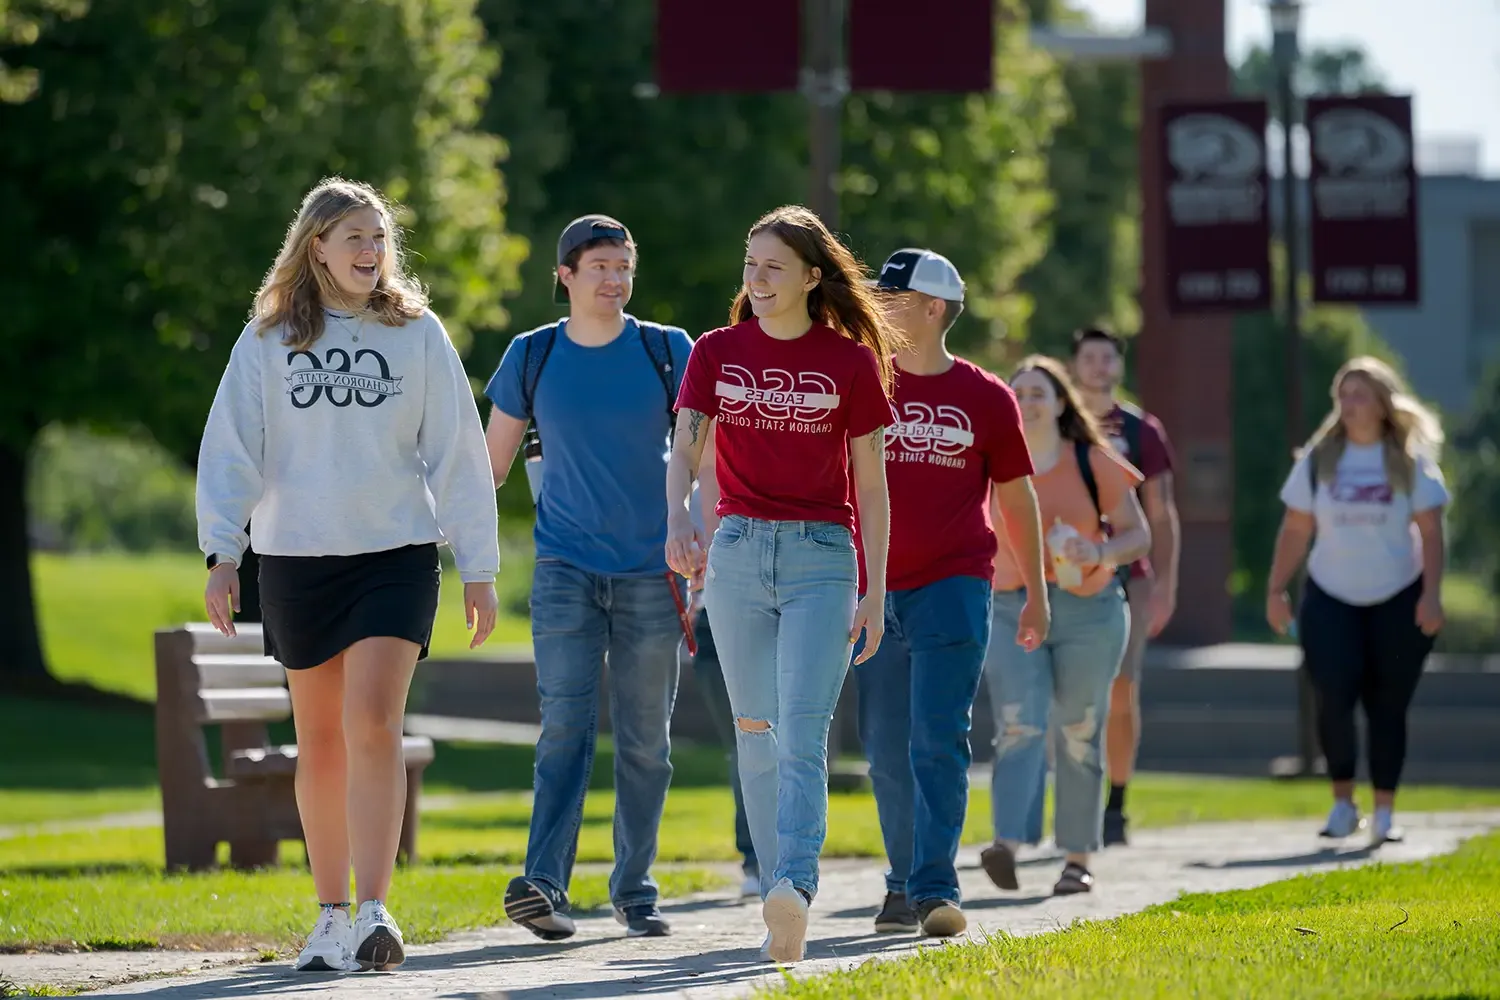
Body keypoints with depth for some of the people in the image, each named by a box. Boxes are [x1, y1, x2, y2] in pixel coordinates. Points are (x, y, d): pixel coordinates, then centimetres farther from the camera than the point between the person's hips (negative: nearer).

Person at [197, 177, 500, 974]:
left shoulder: (417, 334, 3)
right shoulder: (268, 341, 3)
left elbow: (456, 454, 5)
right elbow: (230, 451, 3)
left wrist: (478, 567, 4)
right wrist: (221, 555, -6)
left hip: (396, 557, -2)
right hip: (296, 560, 2)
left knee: (373, 725, -15)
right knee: (320, 740, 8)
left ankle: (374, 915, -18)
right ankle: (331, 914, 18)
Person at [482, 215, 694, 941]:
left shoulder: (667, 351, 3)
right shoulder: (532, 357, 4)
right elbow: (491, 461, 11)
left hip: (651, 572, 1)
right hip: (566, 569, 0)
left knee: (644, 740, 5)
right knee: (565, 726, -13)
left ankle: (634, 890, 14)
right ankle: (544, 886, -23)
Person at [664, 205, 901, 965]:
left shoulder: (850, 363, 1)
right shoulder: (717, 353, 6)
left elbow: (871, 487, 3)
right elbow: (685, 449, -7)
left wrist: (875, 593, -1)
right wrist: (678, 523, -27)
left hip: (821, 559, -3)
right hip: (737, 552, 3)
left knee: (802, 731, -17)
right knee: (755, 732, 7)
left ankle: (794, 888, -31)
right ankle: (779, 898, 15)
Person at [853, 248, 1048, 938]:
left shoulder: (986, 398, 3)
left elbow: (1016, 498, 10)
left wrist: (1037, 593, 12)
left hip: (954, 589, -3)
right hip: (874, 589, 3)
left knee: (939, 742, -11)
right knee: (887, 749, 6)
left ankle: (935, 890, -15)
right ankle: (903, 886, 18)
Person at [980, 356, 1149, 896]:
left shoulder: (1093, 464, 2)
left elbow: (1138, 534, 2)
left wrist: (1099, 553, -16)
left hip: (1088, 612, -1)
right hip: (1012, 611, 1)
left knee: (1079, 735, 4)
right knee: (1018, 726, -15)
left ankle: (1077, 858, 11)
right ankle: (1006, 845, -29)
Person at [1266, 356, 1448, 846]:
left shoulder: (1411, 460, -3)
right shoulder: (1319, 457, 1)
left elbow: (1430, 531, -4)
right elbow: (1295, 529, 4)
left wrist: (1431, 594, -12)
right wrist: (1276, 589, -1)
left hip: (1397, 601, -1)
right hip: (1331, 599, 1)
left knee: (1387, 707, 2)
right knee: (1333, 699, -12)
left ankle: (1384, 812, 11)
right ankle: (1343, 802, 3)